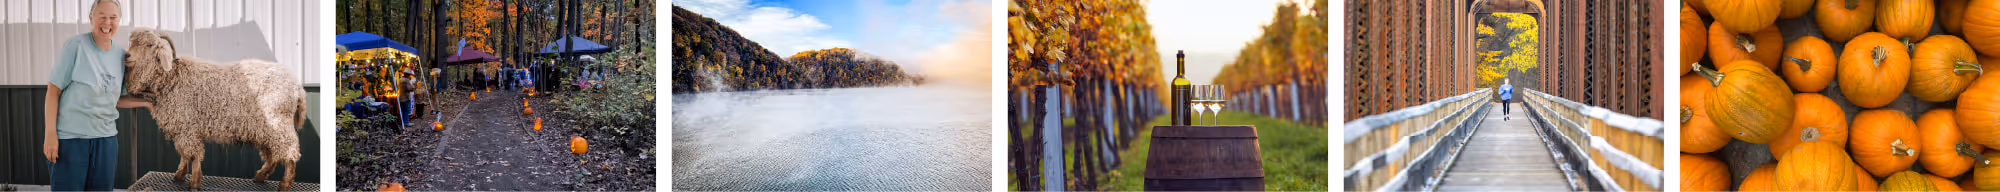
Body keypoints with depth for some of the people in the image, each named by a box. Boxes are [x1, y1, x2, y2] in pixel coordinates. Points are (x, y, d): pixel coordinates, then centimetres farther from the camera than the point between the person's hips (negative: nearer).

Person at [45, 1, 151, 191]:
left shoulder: (121, 54, 6)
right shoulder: (76, 45, -10)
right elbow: (54, 91, -9)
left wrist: (145, 102, 0)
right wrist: (50, 133, -13)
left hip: (106, 138, 5)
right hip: (69, 137, -5)